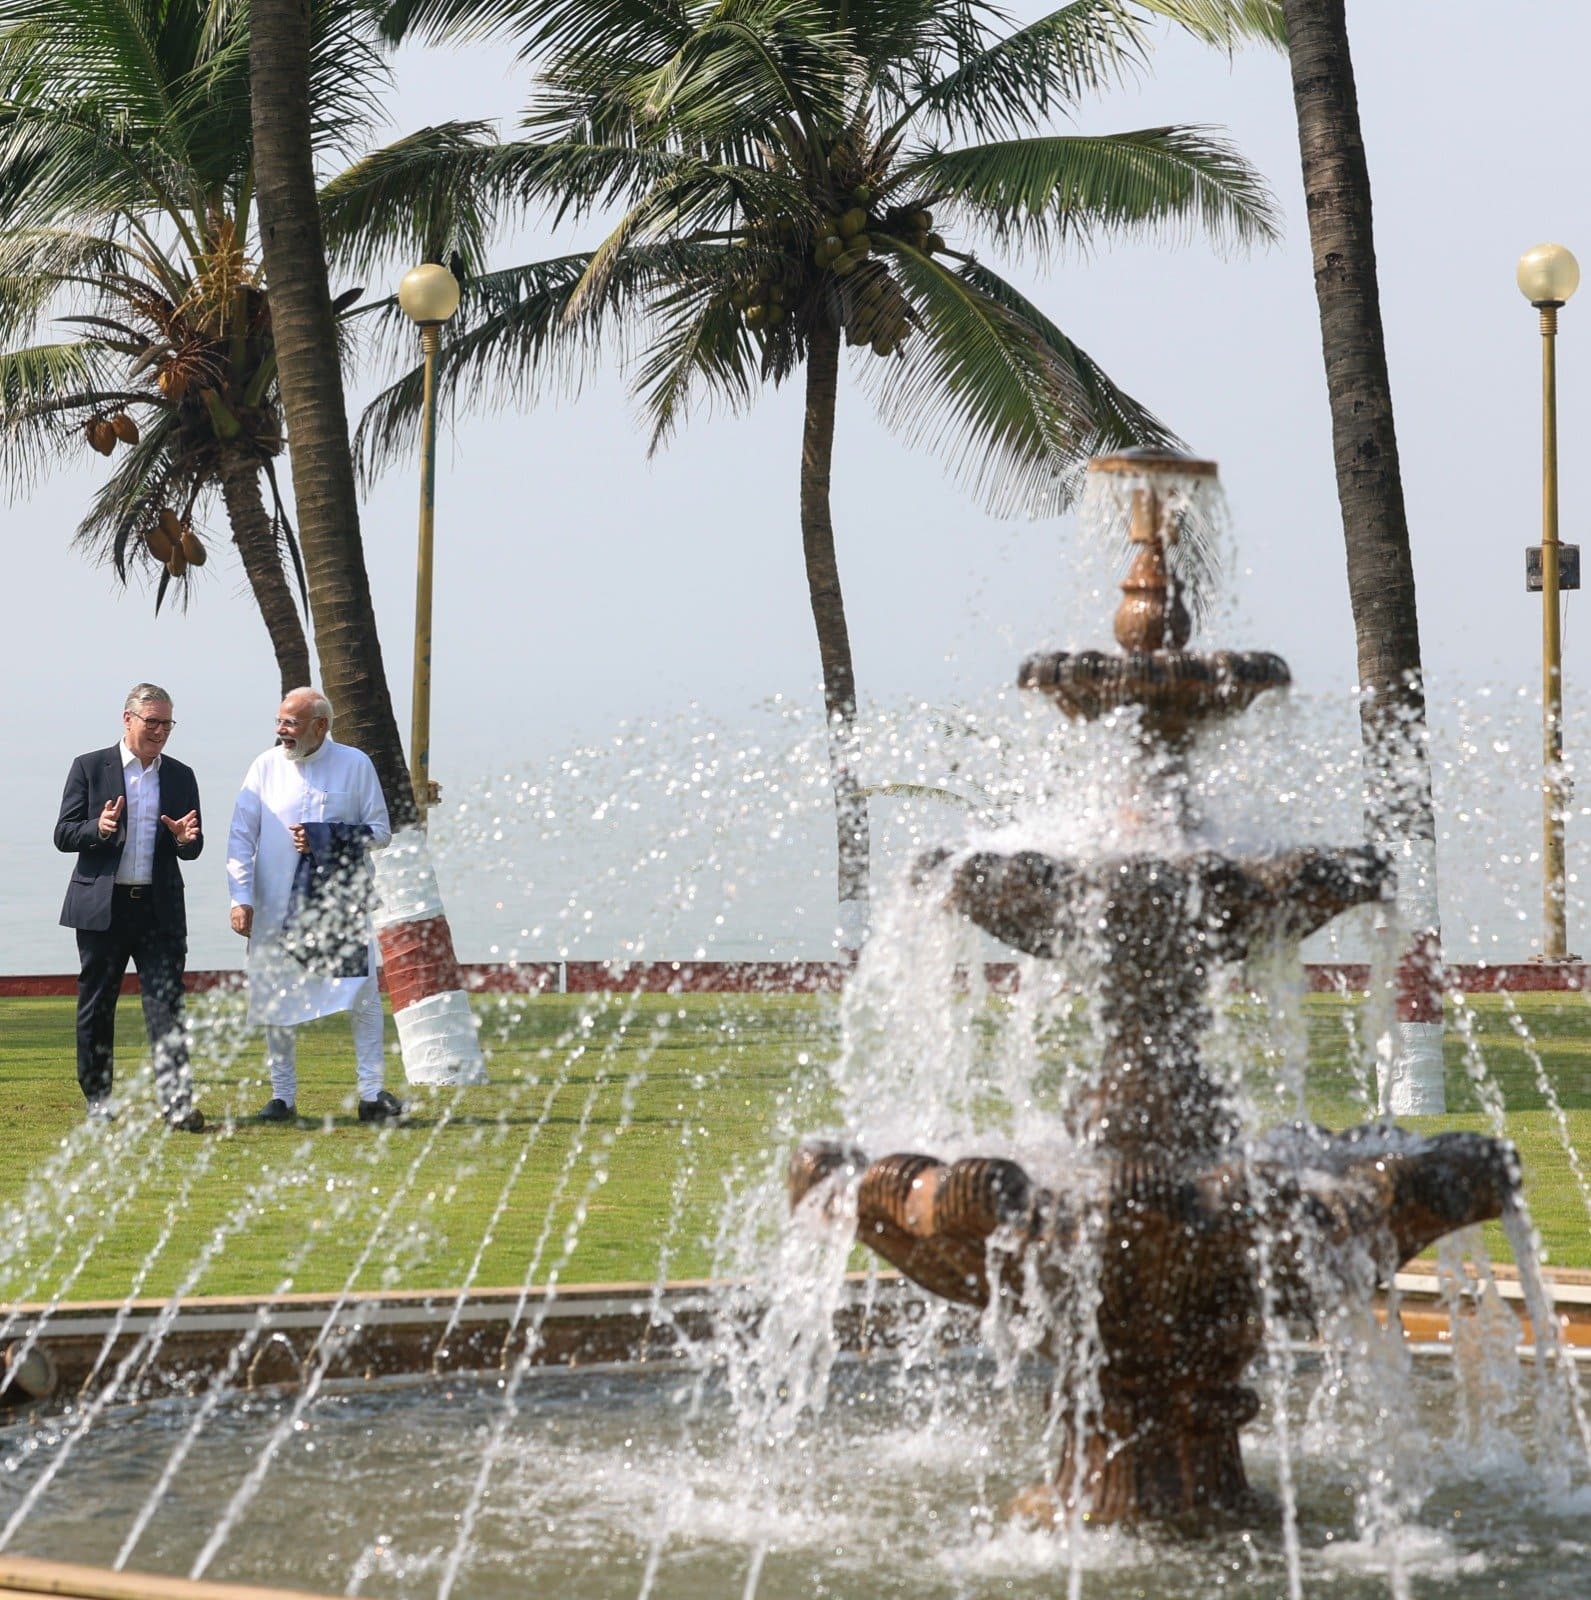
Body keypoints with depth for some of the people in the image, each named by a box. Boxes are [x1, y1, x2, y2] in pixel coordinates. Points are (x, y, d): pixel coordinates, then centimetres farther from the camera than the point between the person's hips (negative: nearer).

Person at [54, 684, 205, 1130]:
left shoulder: (181, 776, 12)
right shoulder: (90, 768, 3)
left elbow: (192, 850, 14)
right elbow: (63, 835, 0)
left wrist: (186, 839, -10)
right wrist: (99, 829, -19)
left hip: (160, 908, 1)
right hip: (102, 908, -1)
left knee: (167, 1005, -6)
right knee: (96, 1008, 5)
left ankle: (177, 1101, -10)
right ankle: (98, 1102, 15)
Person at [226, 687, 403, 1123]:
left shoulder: (355, 765, 1)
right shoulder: (266, 768, 2)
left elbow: (379, 831, 2)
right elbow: (241, 837, 3)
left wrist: (326, 840, -12)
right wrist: (241, 898, -5)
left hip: (342, 898, -1)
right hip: (278, 903, 1)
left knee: (363, 994, -5)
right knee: (276, 998, 4)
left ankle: (371, 1094, 0)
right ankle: (282, 1095, 15)